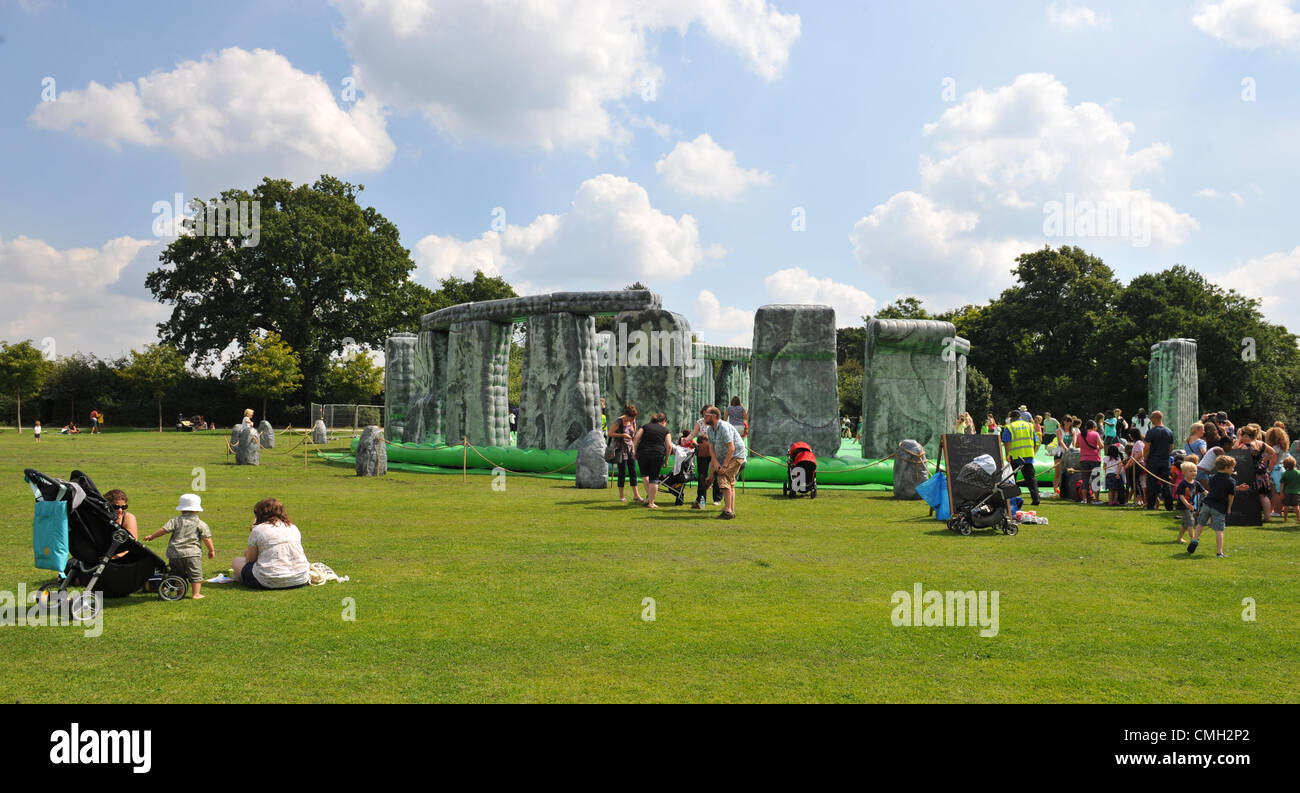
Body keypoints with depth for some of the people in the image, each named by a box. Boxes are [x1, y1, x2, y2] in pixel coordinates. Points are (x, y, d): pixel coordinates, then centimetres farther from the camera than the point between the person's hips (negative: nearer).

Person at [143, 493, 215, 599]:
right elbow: (207, 538, 1)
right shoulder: (201, 524, 4)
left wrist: (152, 536, 11)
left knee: (178, 575, 15)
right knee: (195, 574, 4)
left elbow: (164, 530, -1)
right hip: (192, 553, -2)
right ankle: (196, 594, -2)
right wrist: (211, 550, 11)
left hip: (174, 554, 2)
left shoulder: (175, 521, 6)